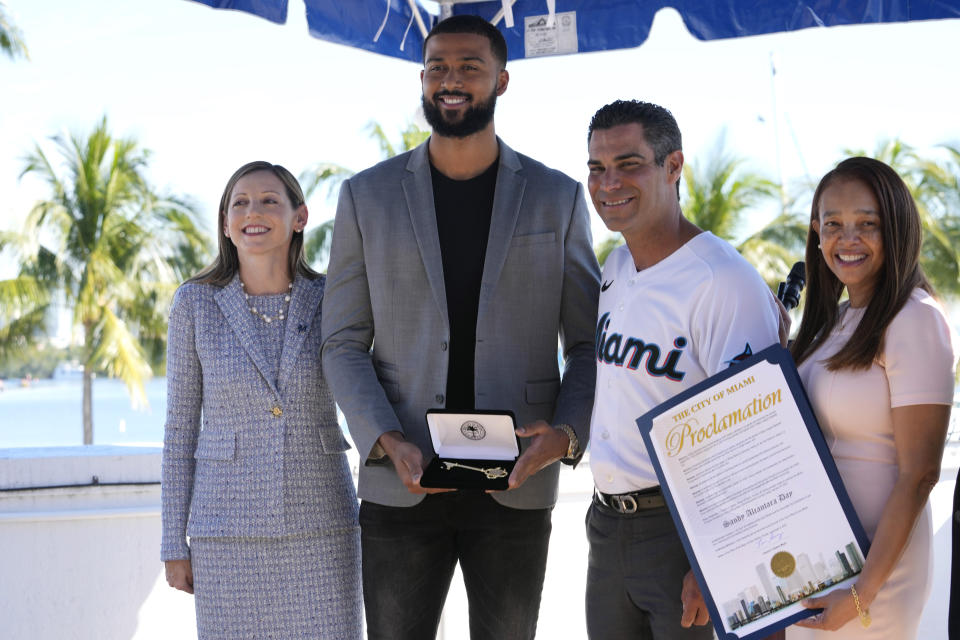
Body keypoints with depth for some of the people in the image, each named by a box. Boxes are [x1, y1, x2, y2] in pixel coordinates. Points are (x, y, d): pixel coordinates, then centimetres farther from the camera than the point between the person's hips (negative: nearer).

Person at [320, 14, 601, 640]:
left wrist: (566, 433, -12)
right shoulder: (368, 196, 6)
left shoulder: (557, 197, 6)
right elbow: (344, 344, 4)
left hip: (516, 490, 0)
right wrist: (388, 443, -12)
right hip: (402, 487, 0)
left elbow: (590, 343, 7)